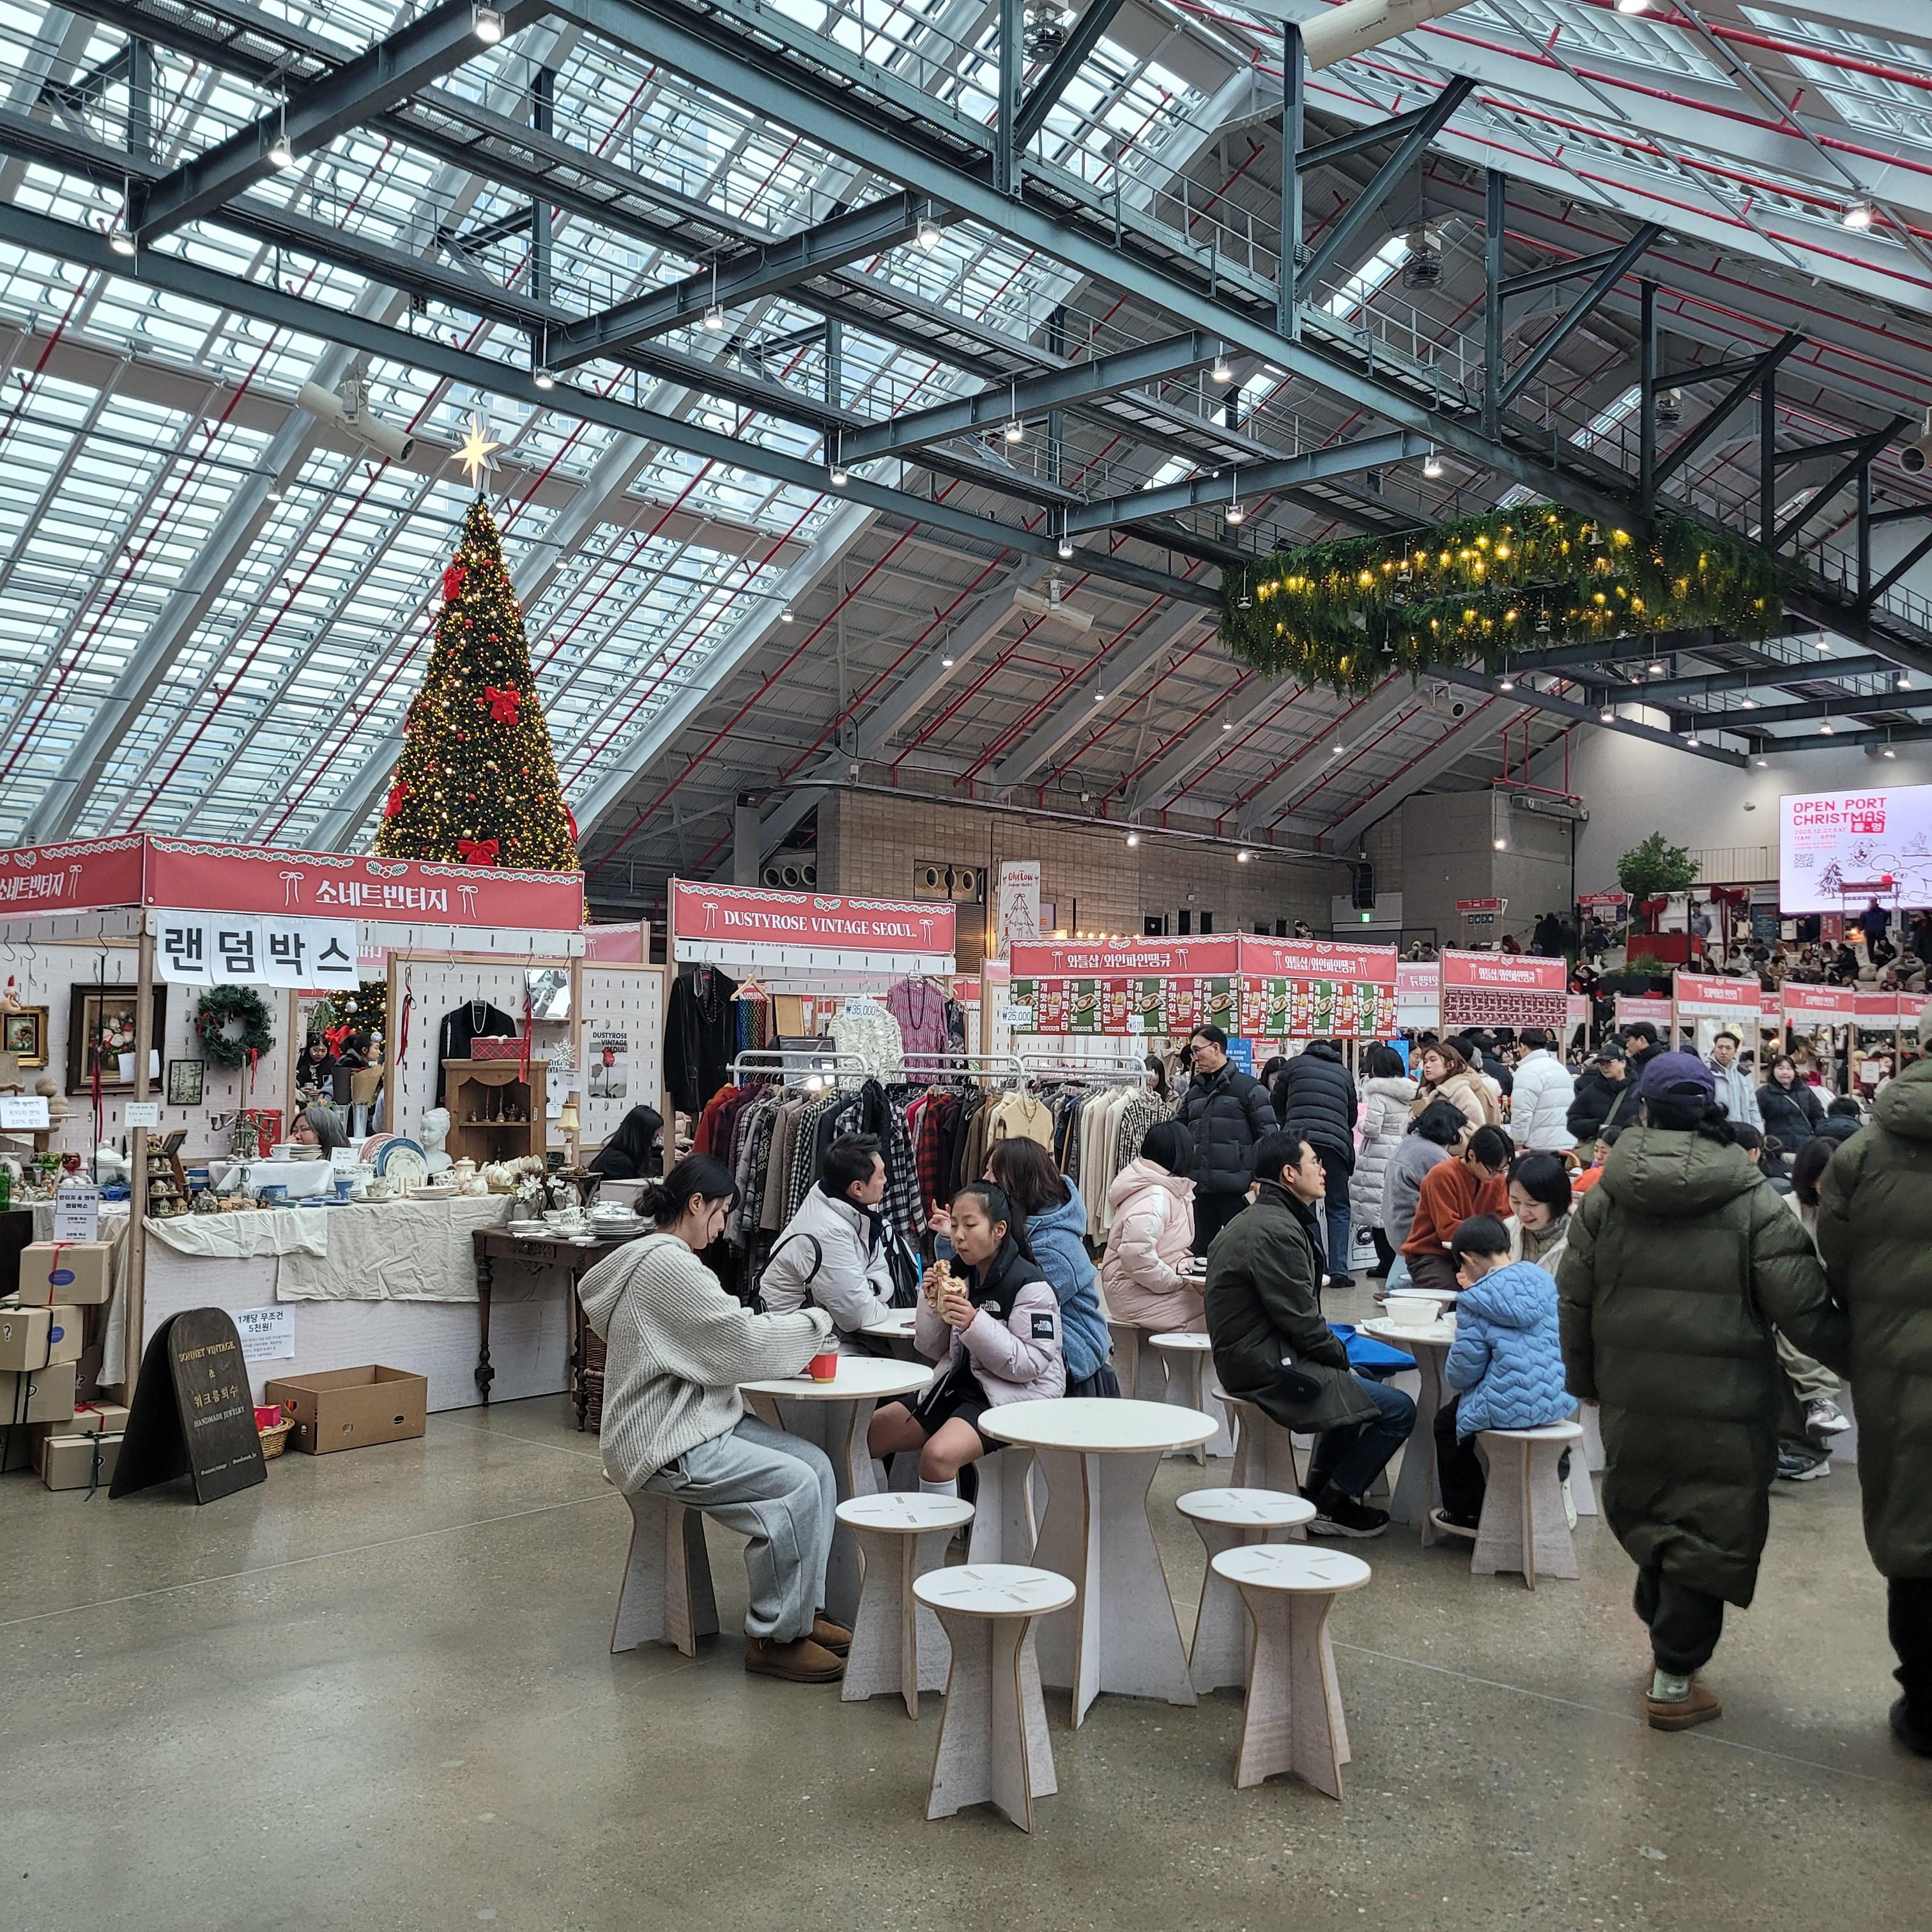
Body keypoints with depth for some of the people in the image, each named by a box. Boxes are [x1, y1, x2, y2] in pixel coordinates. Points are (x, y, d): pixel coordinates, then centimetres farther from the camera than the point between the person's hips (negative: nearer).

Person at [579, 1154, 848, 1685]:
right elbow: (743, 1342, -18)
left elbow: (715, 1342, 21)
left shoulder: (658, 1258, 15)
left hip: (691, 1420, 11)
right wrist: (814, 1321, -2)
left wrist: (796, 1335, 8)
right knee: (795, 1486, -19)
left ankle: (801, 1611, 7)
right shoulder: (668, 1265, -19)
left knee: (815, 1463, -1)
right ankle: (774, 1638, -5)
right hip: (664, 1446, -11)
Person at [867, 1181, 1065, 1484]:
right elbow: (932, 1351, 13)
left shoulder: (1029, 1285, -13)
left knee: (937, 1455, -32)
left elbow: (1031, 1365, -19)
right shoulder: (961, 1274, 9)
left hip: (1015, 1396, -8)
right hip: (958, 1384, 8)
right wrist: (931, 1302, -5)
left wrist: (975, 1324, -27)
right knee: (866, 1435, 0)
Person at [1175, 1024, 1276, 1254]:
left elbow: (1267, 1137, -5)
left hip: (1236, 1190, -6)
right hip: (1200, 1189, 6)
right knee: (1200, 1251, 10)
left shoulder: (1249, 1087, -2)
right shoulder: (1193, 1093, 16)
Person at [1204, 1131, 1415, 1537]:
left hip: (1248, 1361, 11)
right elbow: (1301, 1321, -19)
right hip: (1270, 1372, -11)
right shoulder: (1277, 1232, -21)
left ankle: (1318, 1489, 31)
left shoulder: (1254, 1220, 14)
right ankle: (1333, 1506, 6)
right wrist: (1343, 1357, -2)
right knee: (1399, 1410, -8)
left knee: (1357, 1385, 31)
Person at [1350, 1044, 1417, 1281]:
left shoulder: (1378, 1094, -12)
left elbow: (1372, 1128, -16)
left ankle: (1386, 1262, -1)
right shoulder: (1405, 1094, 9)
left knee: (1377, 1209, -2)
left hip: (1380, 1156, -7)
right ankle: (1398, 1259, 14)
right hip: (1401, 1152, 8)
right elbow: (1410, 1126, 14)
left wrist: (1361, 1124, 3)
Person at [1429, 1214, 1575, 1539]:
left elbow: (1464, 1370, -12)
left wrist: (1451, 1377, 14)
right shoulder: (1543, 1279, 3)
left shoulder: (1474, 1303, -14)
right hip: (1559, 1404, 7)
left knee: (1447, 1421, 22)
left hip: (1511, 1410, -6)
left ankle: (1466, 1513, 30)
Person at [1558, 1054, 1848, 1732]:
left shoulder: (1603, 1198, -1)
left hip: (1632, 1400, 4)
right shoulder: (1754, 1204, -10)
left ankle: (1666, 1642, 37)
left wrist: (1584, 1380, 19)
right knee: (1708, 1534, 8)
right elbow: (1806, 1313, -11)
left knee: (1647, 1518, 22)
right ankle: (1675, 1680, 13)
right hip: (1725, 1407, -3)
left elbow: (1573, 1302, 5)